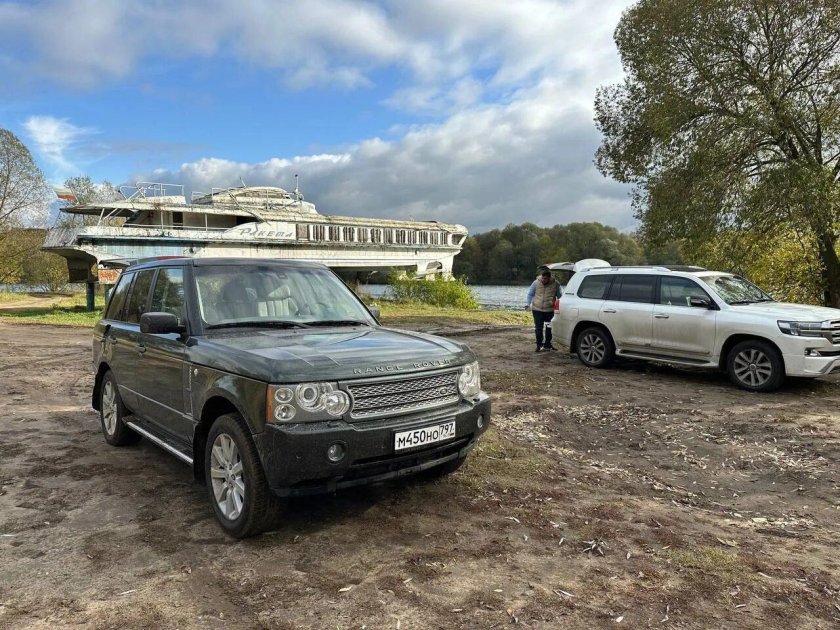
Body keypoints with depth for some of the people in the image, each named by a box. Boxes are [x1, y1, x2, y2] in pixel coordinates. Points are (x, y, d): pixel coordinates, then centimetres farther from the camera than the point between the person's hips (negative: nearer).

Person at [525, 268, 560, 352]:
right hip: (537, 309, 0)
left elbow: (559, 296, 13)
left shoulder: (555, 284, -2)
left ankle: (547, 345, 21)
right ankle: (539, 345, 12)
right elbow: (530, 294, 7)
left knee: (549, 329, 7)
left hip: (550, 310, 1)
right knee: (538, 328, 0)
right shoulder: (536, 283, -3)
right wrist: (528, 304, -5)